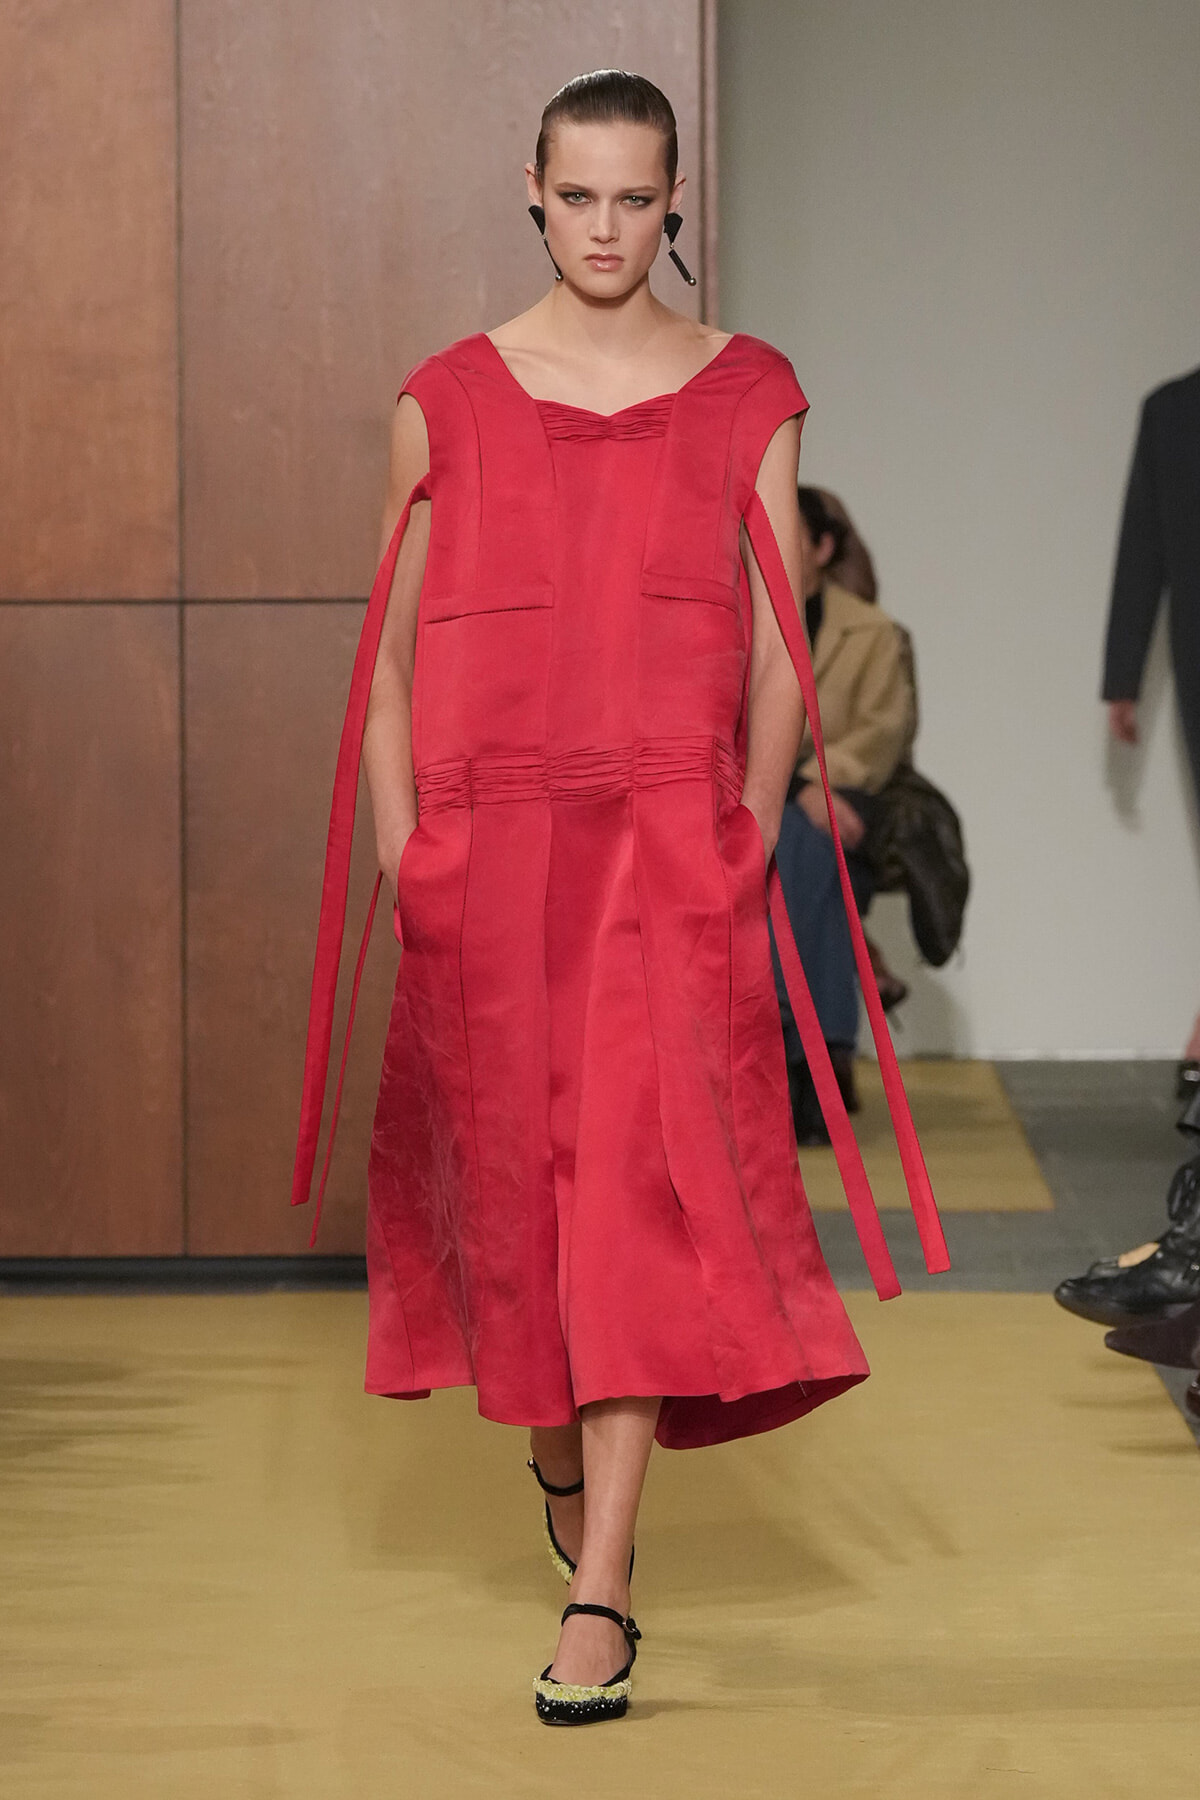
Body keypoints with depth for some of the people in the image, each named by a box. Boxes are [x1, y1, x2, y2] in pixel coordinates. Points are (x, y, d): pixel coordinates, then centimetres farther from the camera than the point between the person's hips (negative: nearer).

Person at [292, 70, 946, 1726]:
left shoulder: (747, 397, 5)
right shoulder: (449, 400, 6)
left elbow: (776, 658, 6)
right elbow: (393, 656, 8)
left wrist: (746, 846, -1)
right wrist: (401, 853, 0)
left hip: (672, 847, -2)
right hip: (490, 846, 2)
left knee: (643, 1184, -11)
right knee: (506, 1172, 9)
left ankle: (599, 1594, -11)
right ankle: (557, 1446, 39)